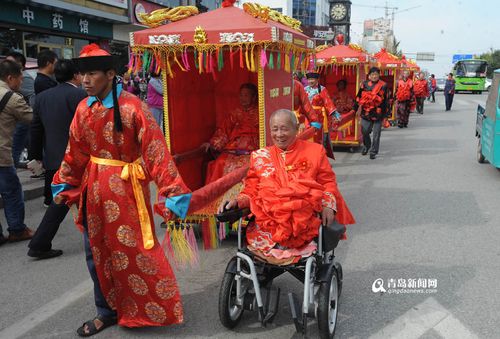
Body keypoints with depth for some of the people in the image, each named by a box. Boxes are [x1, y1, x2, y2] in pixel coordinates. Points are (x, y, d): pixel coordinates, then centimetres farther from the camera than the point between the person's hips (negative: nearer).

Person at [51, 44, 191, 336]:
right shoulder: (84, 109, 3)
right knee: (98, 253, 14)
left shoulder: (132, 106, -16)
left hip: (126, 188, -6)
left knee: (136, 251, 2)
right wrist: (65, 187, 17)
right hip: (95, 188, 6)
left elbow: (155, 150, -20)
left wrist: (172, 192, -25)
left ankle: (159, 310, 23)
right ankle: (108, 310, 33)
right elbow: (75, 153, 13)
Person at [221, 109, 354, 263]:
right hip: (269, 217, 3)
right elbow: (252, 189, 16)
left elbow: (328, 182, 12)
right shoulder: (260, 157, 18)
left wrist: (328, 205, -7)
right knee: (253, 236, -28)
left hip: (305, 215, -3)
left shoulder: (315, 151, 13)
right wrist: (237, 201, -5)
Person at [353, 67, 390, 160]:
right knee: (364, 131, 6)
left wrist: (386, 113, 2)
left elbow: (386, 100, 3)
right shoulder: (364, 84, 3)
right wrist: (358, 108, 9)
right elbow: (359, 97, 10)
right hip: (366, 113, 1)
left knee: (376, 134, 2)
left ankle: (374, 151, 13)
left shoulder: (383, 86, 1)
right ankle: (366, 146, 34)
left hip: (378, 113, -1)